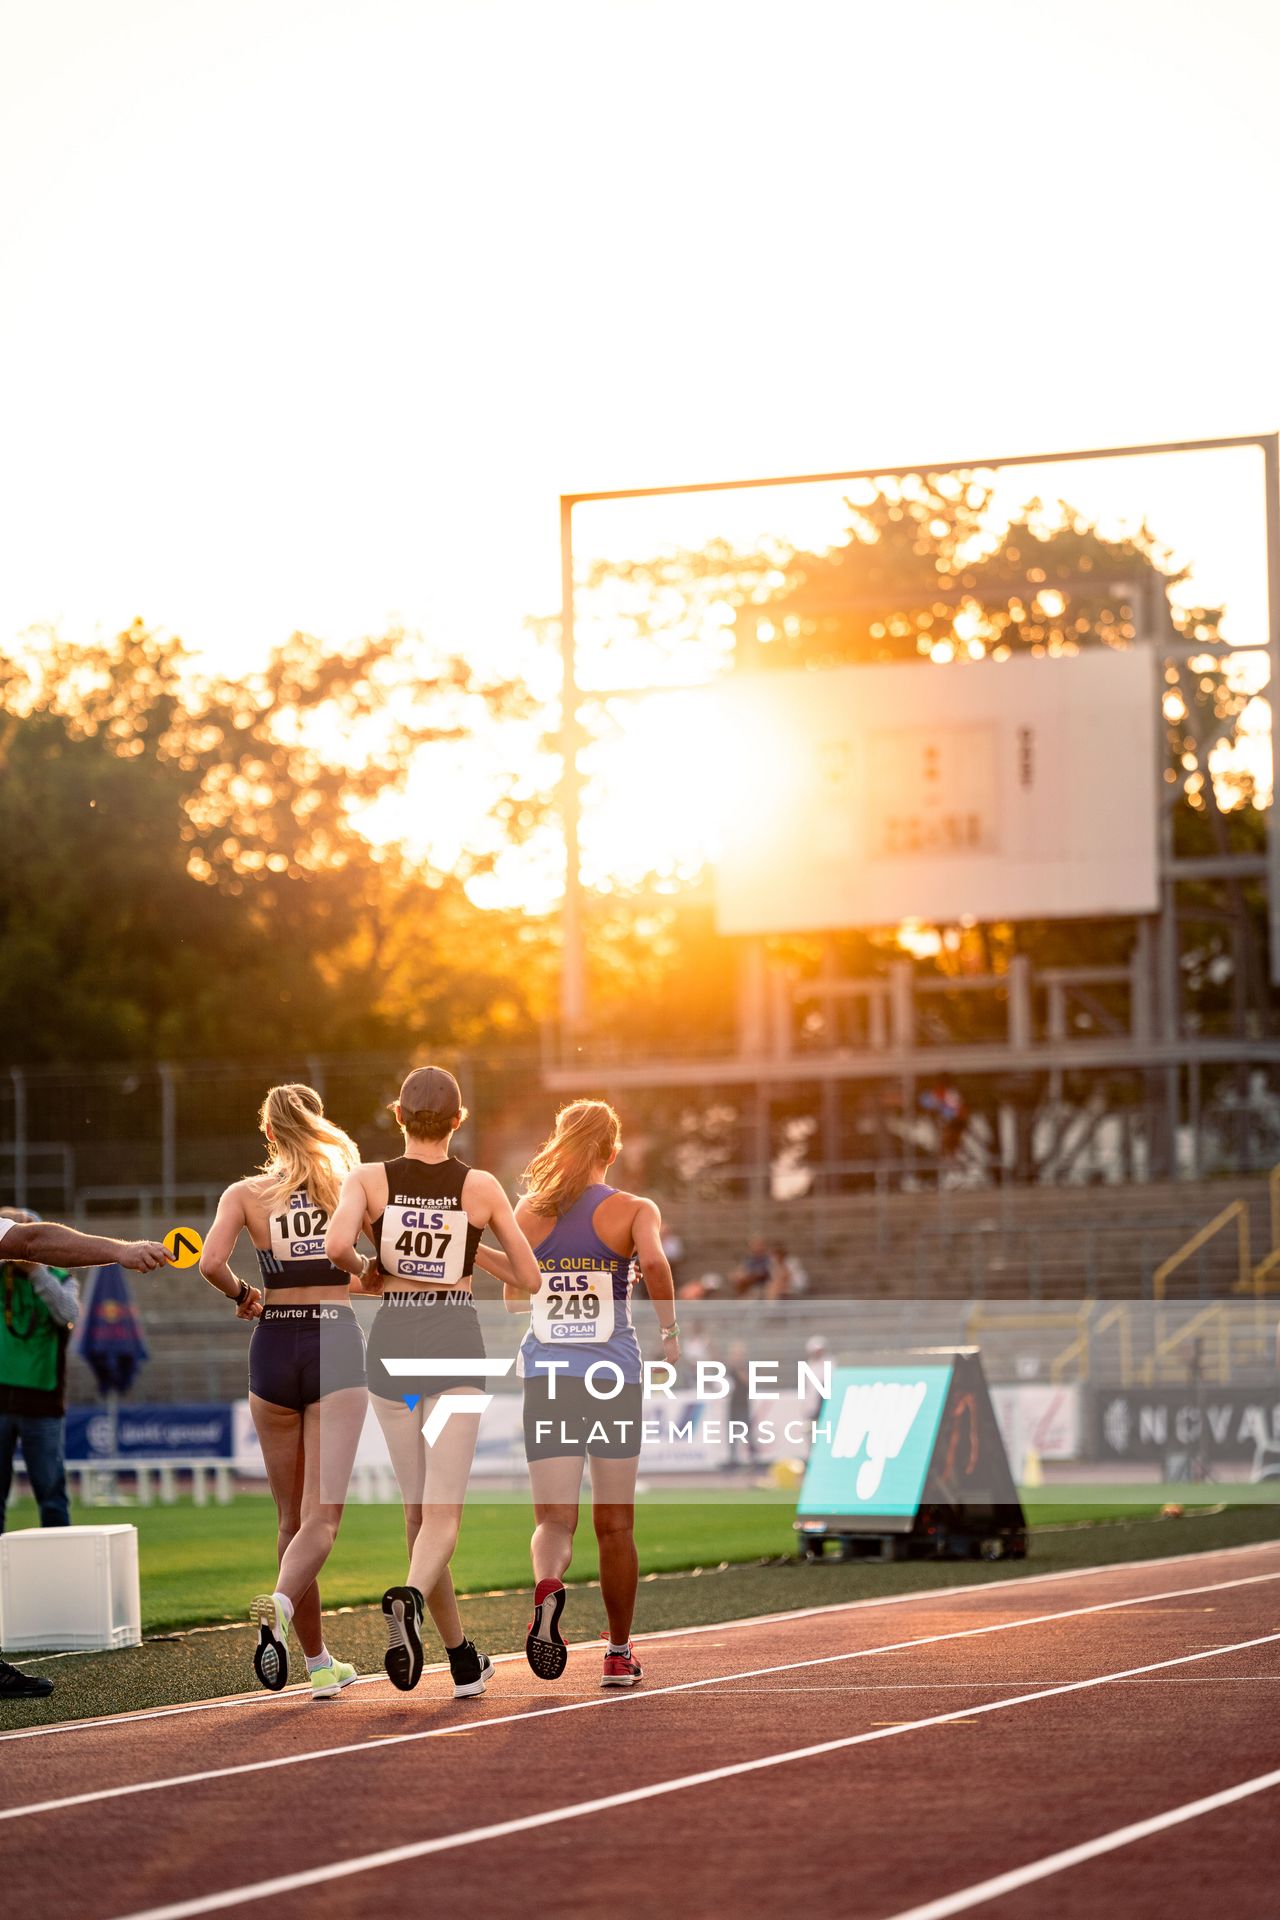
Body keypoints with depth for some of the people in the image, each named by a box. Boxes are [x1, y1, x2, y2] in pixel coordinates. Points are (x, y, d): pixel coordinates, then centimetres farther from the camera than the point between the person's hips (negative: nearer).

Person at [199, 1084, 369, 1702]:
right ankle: (280, 1603, -37)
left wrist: (242, 1295, 6)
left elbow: (210, 1263, -14)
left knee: (293, 1517, 13)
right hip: (337, 1345, -1)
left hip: (274, 1347, 1)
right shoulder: (351, 1184, 2)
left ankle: (320, 1663, 17)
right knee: (322, 1515, -6)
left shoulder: (245, 1193, 1)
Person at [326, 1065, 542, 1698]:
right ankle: (409, 1598, -40)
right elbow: (530, 1280, 2)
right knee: (442, 1512, -7)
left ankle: (463, 1658, 19)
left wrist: (366, 1271, 2)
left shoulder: (368, 1179, -2)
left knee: (418, 1506, 14)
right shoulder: (482, 1187, -1)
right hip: (456, 1342, -2)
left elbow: (336, 1246, -20)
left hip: (392, 1339, 2)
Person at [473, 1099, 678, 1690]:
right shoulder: (634, 1210, -1)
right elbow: (654, 1262, -21)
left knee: (553, 1519, -1)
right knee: (615, 1524, 11)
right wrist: (670, 1330, -9)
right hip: (613, 1375, -1)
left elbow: (514, 1299, 6)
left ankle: (547, 1586, -35)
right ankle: (619, 1653, 18)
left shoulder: (528, 1211, 7)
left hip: (544, 1375, 1)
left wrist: (483, 1254, 25)